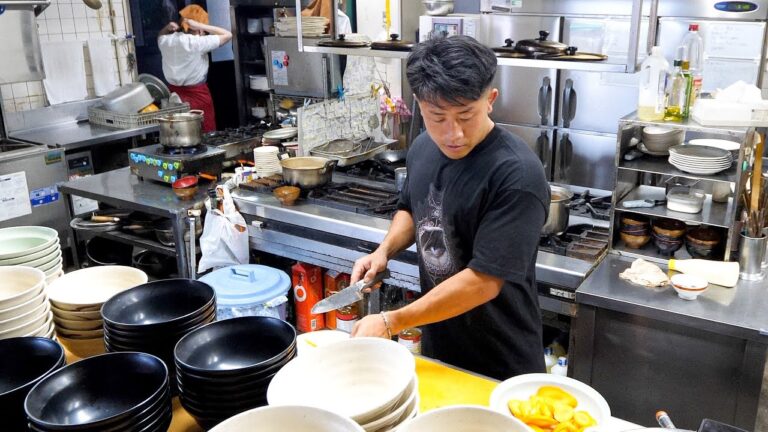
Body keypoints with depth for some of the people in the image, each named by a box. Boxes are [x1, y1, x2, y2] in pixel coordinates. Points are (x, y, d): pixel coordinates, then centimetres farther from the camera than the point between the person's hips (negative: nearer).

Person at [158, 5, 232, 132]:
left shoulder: (166, 41, -1)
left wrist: (167, 29, 5)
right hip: (197, 94, -6)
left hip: (175, 94, 6)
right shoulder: (198, 43, -18)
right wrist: (200, 26, -15)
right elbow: (228, 35, -12)